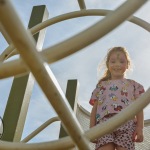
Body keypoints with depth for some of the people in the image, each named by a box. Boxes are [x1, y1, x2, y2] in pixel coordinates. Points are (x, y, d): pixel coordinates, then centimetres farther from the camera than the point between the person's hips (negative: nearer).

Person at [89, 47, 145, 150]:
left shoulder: (133, 85, 25)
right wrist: (92, 129, 7)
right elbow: (95, 108, 18)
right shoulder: (102, 85, 26)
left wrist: (140, 128, 0)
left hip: (127, 123, 0)